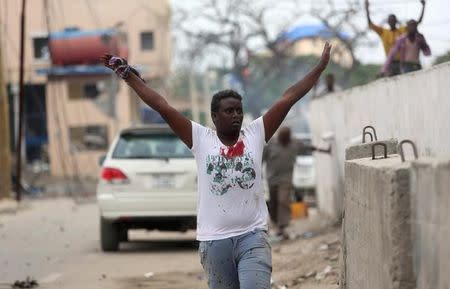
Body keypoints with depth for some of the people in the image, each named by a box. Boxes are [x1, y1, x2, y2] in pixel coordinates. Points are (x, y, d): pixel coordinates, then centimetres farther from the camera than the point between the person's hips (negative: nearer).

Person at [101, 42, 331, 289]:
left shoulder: (255, 135, 4)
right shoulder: (201, 139, 2)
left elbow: (288, 99, 3)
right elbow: (162, 106, 0)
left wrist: (319, 68, 3)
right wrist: (127, 75, -1)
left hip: (252, 236, -1)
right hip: (214, 240, 1)